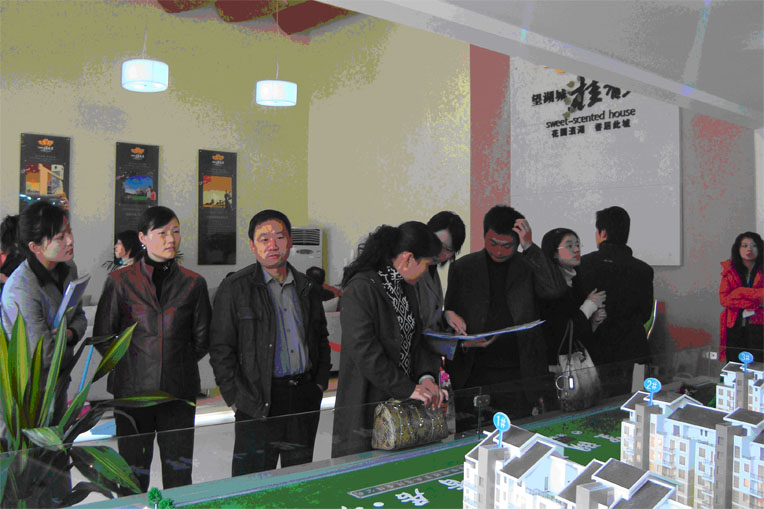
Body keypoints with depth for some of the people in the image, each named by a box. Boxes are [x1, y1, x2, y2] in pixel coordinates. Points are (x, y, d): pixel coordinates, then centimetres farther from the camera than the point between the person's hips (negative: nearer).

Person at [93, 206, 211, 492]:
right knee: (134, 471, 5)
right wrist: (130, 364, 4)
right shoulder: (120, 281, 1)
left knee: (179, 473, 5)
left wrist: (178, 364, 8)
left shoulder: (193, 283, 5)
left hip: (179, 390, 1)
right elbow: (102, 335, 6)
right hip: (132, 389, -1)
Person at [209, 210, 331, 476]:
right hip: (259, 403, -4)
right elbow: (221, 349, -5)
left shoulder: (307, 288, 10)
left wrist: (320, 382, 8)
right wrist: (236, 398, -11)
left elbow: (321, 339, 19)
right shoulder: (234, 288, -4)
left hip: (305, 397, 5)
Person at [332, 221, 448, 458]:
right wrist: (409, 389, -21)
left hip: (402, 401, 8)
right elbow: (364, 351, -23)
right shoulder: (361, 289, -18)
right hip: (366, 404, -8)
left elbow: (416, 339, 10)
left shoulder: (405, 288, 10)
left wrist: (427, 377, -8)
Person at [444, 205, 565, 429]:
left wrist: (529, 247, -15)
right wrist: (464, 343, -9)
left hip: (520, 378, 0)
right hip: (473, 379, 1)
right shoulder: (462, 268, 8)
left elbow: (555, 289, -14)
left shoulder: (529, 267, 6)